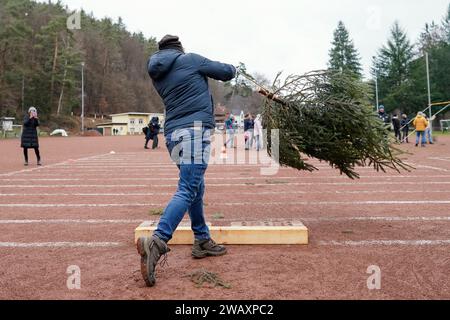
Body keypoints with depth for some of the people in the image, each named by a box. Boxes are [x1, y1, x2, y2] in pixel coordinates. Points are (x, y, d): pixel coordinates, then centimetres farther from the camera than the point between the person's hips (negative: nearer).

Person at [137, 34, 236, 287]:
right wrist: (233, 68, 32)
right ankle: (157, 242, -28)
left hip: (173, 133, 8)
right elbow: (226, 72, 10)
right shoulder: (190, 59, 3)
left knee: (196, 187, 17)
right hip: (195, 129, -7)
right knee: (188, 190, -15)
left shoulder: (157, 75, 18)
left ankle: (203, 242, 23)